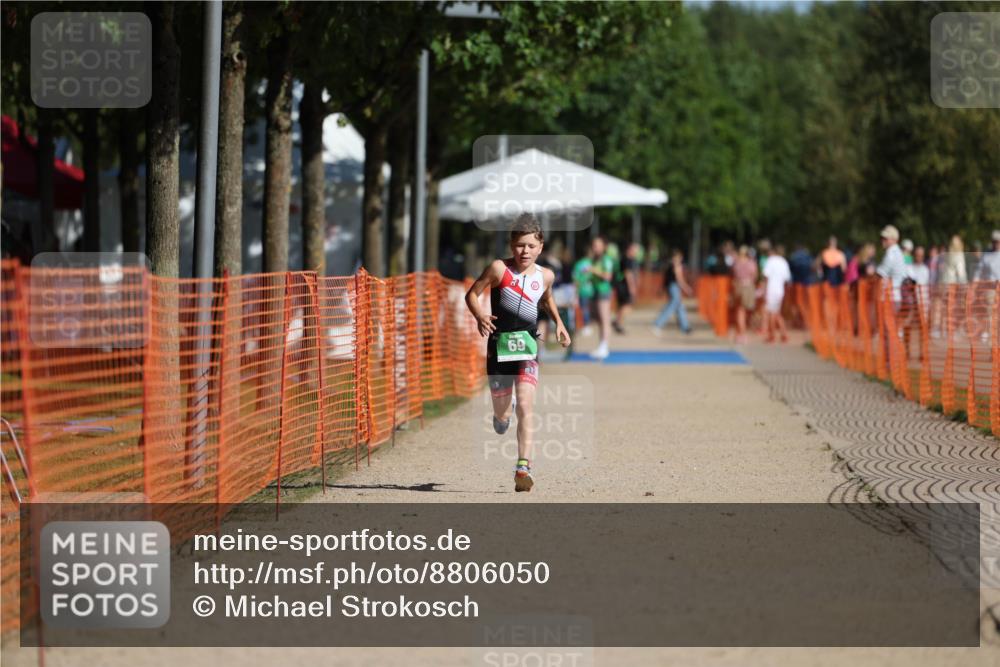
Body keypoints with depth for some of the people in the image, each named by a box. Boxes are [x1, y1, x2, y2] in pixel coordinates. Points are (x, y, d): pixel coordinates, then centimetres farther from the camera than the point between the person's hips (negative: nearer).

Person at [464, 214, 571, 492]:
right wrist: (479, 315, -20)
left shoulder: (545, 276, 5)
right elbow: (472, 294, -2)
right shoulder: (499, 269, -7)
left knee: (525, 406, -17)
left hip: (528, 347, 1)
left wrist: (559, 323, 14)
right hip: (499, 345, -1)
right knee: (501, 412, 13)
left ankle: (523, 467, -22)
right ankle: (502, 414, 53)